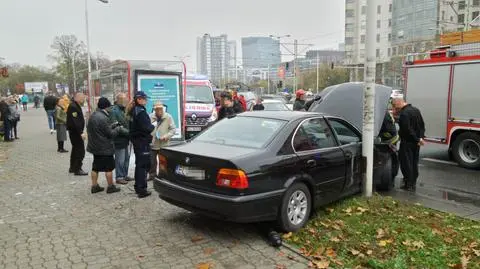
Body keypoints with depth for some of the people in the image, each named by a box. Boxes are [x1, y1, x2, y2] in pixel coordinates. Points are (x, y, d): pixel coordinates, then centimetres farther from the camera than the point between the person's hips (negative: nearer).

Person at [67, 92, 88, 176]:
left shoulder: (76, 106, 14)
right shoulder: (73, 107, -19)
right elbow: (75, 121, -25)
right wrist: (81, 133, -27)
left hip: (75, 132, 11)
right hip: (75, 132, -11)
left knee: (76, 149, 20)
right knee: (80, 150, -7)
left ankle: (72, 168, 31)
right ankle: (77, 169, -1)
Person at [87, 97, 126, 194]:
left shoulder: (92, 116, 7)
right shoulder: (103, 118, -23)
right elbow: (110, 134, -18)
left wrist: (113, 125, 13)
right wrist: (119, 129, -3)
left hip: (95, 146, 9)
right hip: (105, 148, -9)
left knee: (95, 167, 15)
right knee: (109, 167, 4)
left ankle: (94, 186, 21)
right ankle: (111, 187, 12)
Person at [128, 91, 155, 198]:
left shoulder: (133, 111, 12)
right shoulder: (141, 112, -18)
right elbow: (147, 127, -24)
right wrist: (153, 127, -3)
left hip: (136, 140, 10)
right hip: (142, 142, -10)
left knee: (139, 164, 18)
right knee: (143, 165, -6)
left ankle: (138, 186, 28)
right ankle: (141, 190, -3)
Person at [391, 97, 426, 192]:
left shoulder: (404, 114, -20)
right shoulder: (416, 110, 11)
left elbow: (408, 130, -24)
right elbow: (422, 125, 13)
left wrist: (417, 139, -18)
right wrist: (420, 137, 7)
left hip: (407, 142, -9)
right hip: (415, 143, 9)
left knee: (406, 163, 0)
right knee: (414, 163, 16)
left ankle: (409, 185, 3)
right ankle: (413, 183, 24)